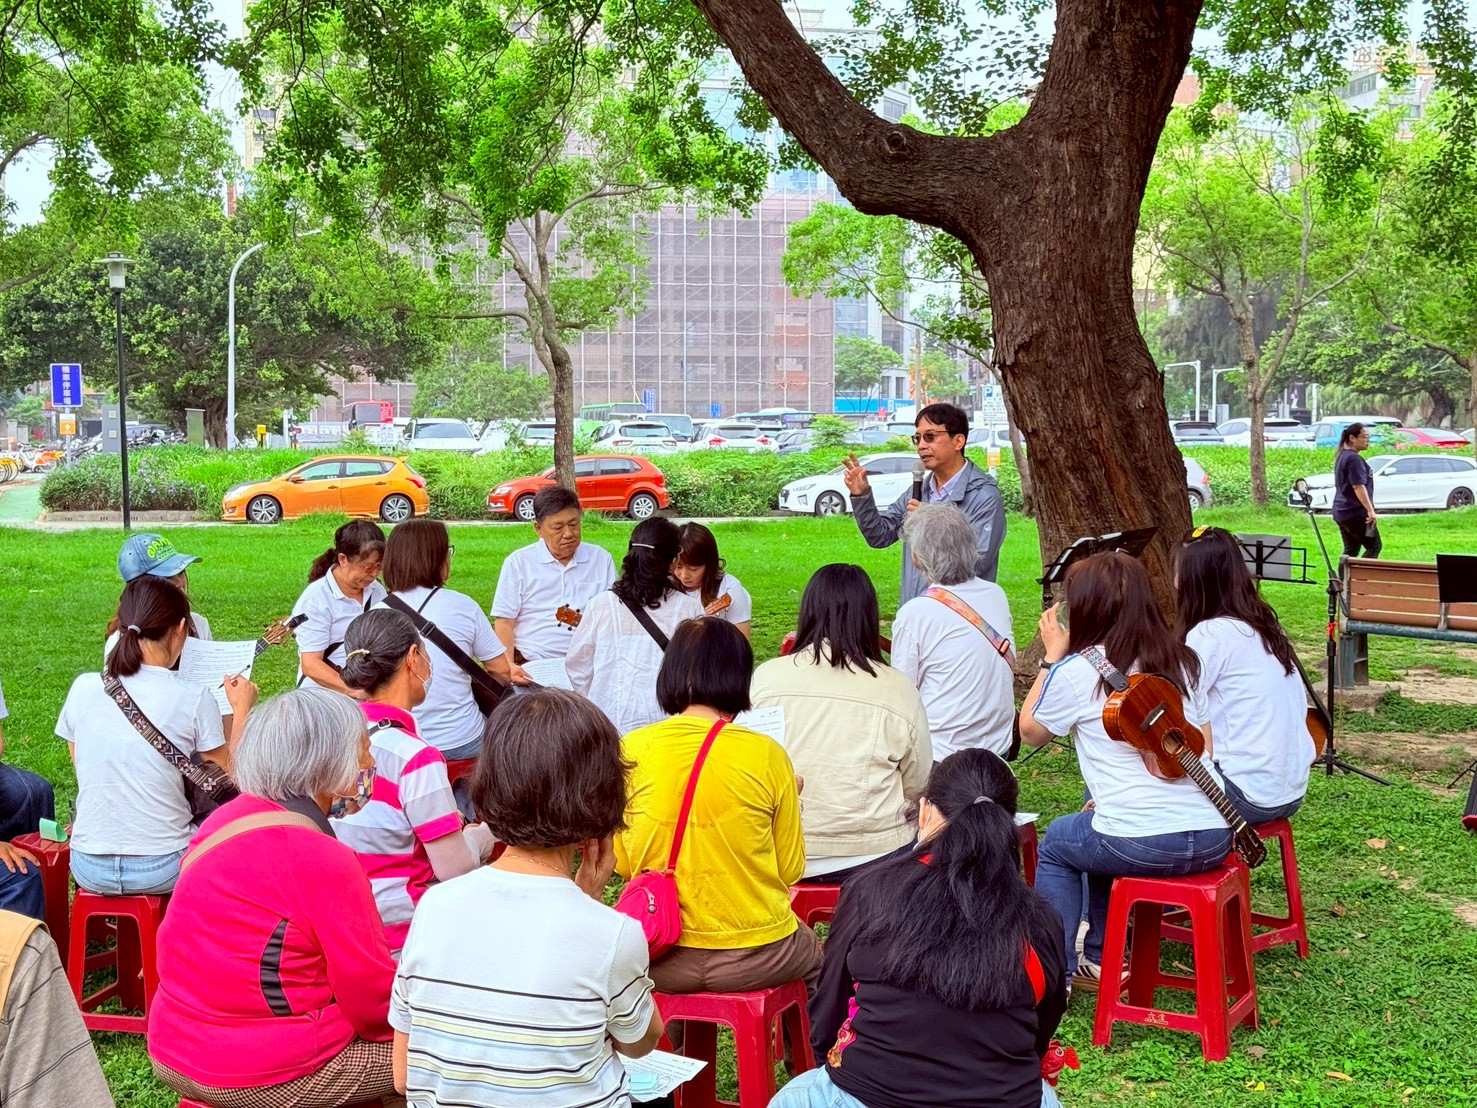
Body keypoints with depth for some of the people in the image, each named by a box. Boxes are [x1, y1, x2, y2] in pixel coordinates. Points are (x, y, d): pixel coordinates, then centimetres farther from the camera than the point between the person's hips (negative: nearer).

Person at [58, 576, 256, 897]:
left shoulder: (83, 689, -4)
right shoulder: (194, 699, -13)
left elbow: (86, 769, 11)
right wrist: (242, 710, 7)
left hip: (89, 870, 3)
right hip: (162, 869, -3)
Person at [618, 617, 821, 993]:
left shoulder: (632, 750, -7)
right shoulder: (766, 755, -12)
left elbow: (623, 864, 1)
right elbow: (790, 869, -3)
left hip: (661, 961, 2)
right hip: (752, 960, -2)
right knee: (815, 954, 32)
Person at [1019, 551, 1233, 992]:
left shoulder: (1076, 671, -6)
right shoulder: (1184, 660, 11)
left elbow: (1029, 732, 11)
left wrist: (1052, 655, 13)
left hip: (1143, 846, -6)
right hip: (1215, 840, 6)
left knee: (1056, 842, 26)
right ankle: (1097, 960, 39)